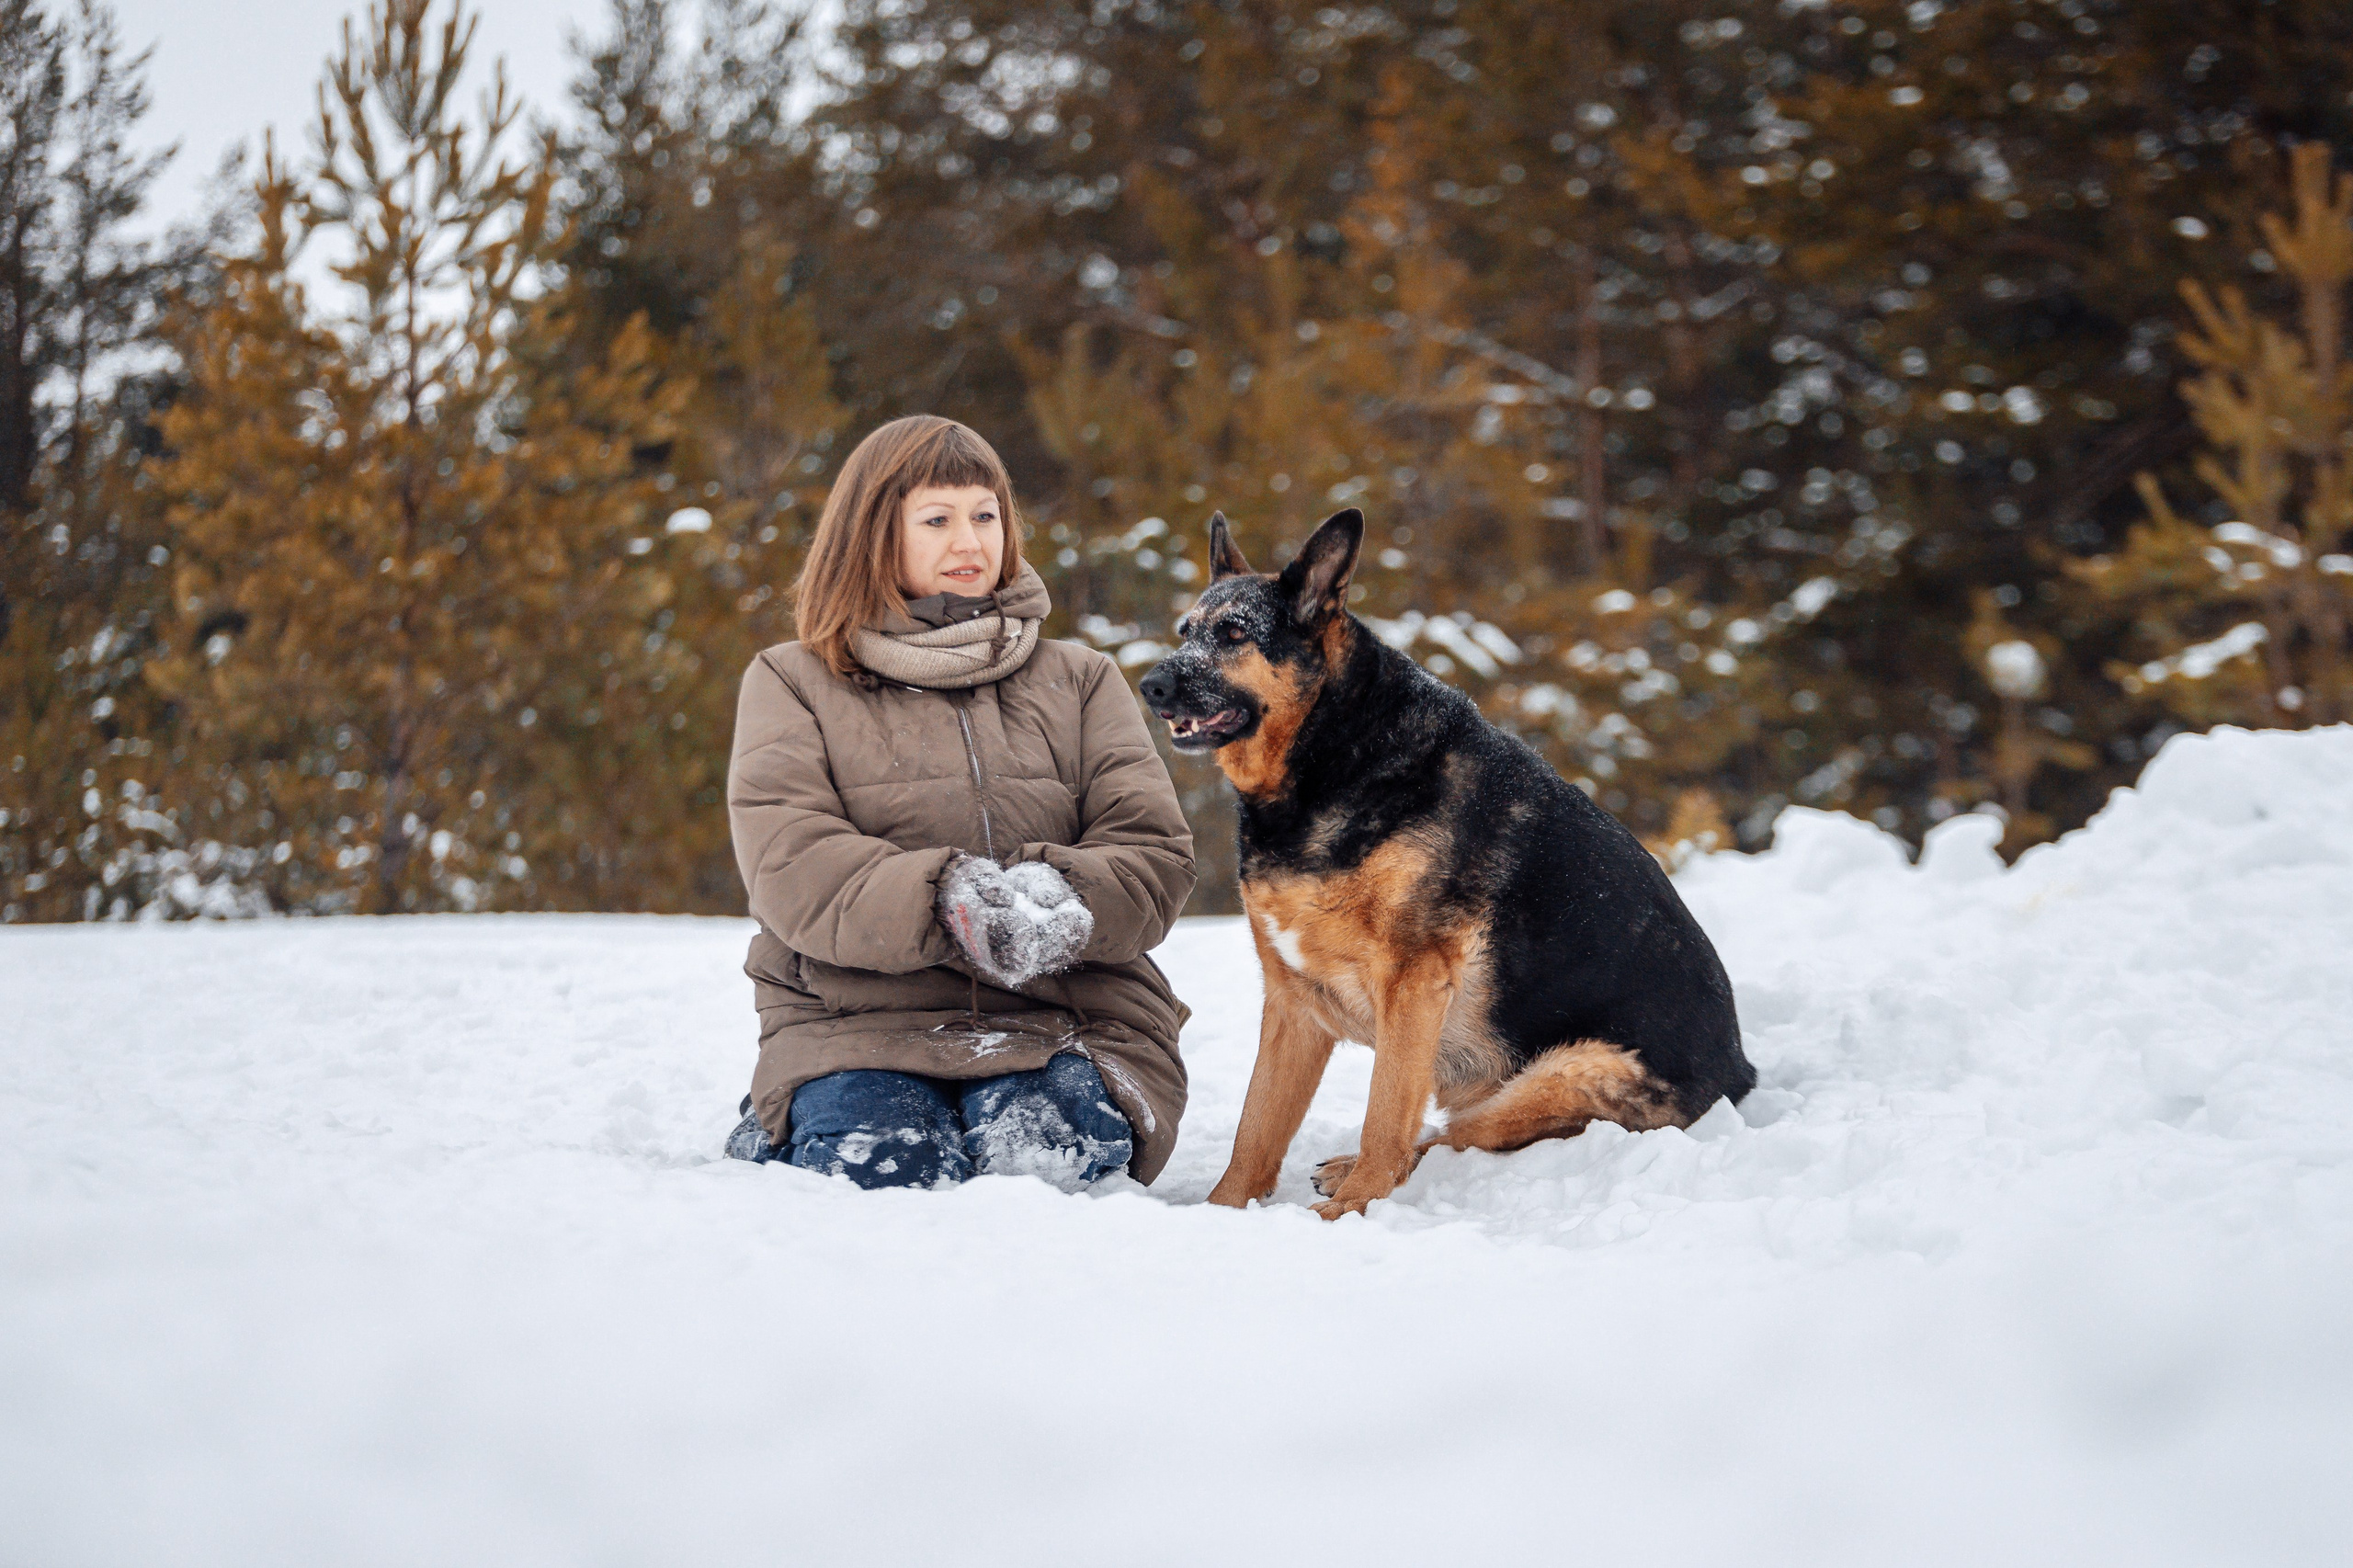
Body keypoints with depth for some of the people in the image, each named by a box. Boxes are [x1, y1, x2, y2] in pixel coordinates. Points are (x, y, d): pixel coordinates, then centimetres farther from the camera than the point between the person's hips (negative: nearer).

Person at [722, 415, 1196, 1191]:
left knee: (1038, 1160, -32)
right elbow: (789, 865, -5)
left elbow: (1156, 856, 6)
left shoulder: (1080, 681, 19)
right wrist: (946, 902, -24)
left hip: (1063, 1020, 1)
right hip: (855, 1019, -1)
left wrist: (1057, 904, -19)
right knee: (877, 1172, -30)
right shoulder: (793, 683, 12)